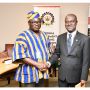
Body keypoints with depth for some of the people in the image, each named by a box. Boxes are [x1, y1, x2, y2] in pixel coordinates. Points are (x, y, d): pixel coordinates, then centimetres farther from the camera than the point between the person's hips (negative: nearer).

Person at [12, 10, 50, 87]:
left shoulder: (44, 35, 11)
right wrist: (37, 64, -20)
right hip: (29, 73, -5)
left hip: (43, 73, 6)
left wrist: (45, 64, -3)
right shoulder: (23, 36, -8)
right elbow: (20, 55, -17)